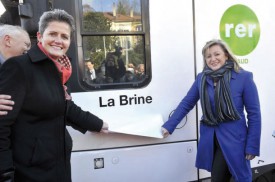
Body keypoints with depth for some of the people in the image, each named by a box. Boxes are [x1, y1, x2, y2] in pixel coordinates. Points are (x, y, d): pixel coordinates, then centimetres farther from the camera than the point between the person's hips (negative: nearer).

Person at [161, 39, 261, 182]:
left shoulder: (243, 77, -9)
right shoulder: (201, 78, 2)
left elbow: (254, 113, -7)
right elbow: (186, 104, 7)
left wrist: (252, 146, -9)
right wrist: (168, 126, 1)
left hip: (233, 138, -4)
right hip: (209, 138, 4)